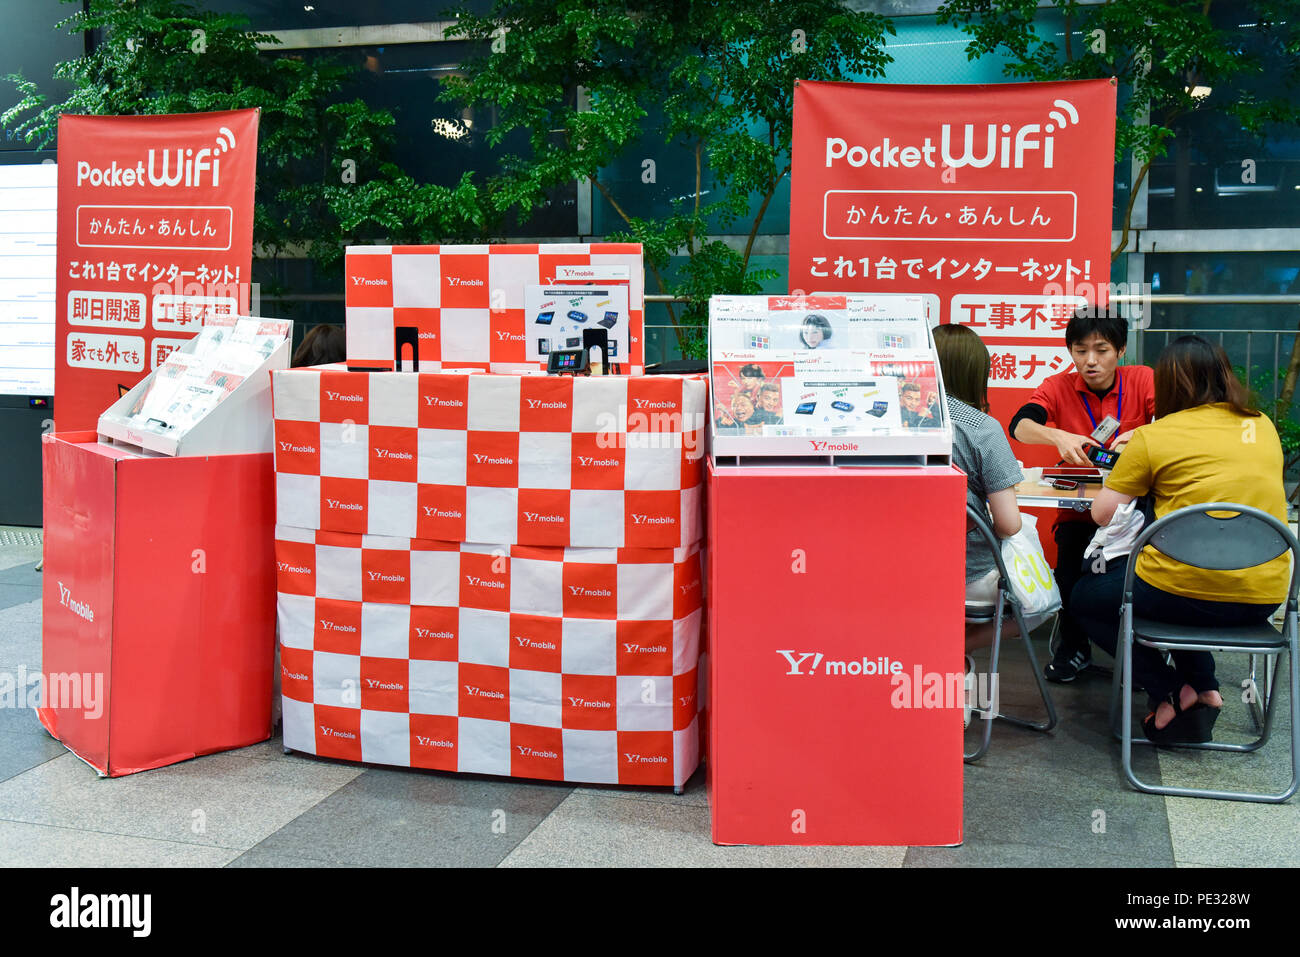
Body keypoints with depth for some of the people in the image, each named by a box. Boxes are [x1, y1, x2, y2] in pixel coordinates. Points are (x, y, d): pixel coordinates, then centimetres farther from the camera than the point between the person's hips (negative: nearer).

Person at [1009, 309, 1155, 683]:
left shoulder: (1143, 380, 0)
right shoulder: (1059, 386, 0)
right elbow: (1018, 426, -17)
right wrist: (1058, 436, -37)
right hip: (1080, 509, 0)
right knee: (1073, 543, -29)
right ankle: (1074, 647, -5)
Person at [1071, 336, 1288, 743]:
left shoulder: (1153, 437, -4)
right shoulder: (1263, 426, 11)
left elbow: (1102, 513, 0)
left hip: (1188, 594, -6)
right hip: (1265, 596, 6)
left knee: (1085, 598, 21)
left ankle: (1170, 693, 8)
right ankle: (1204, 688, 22)